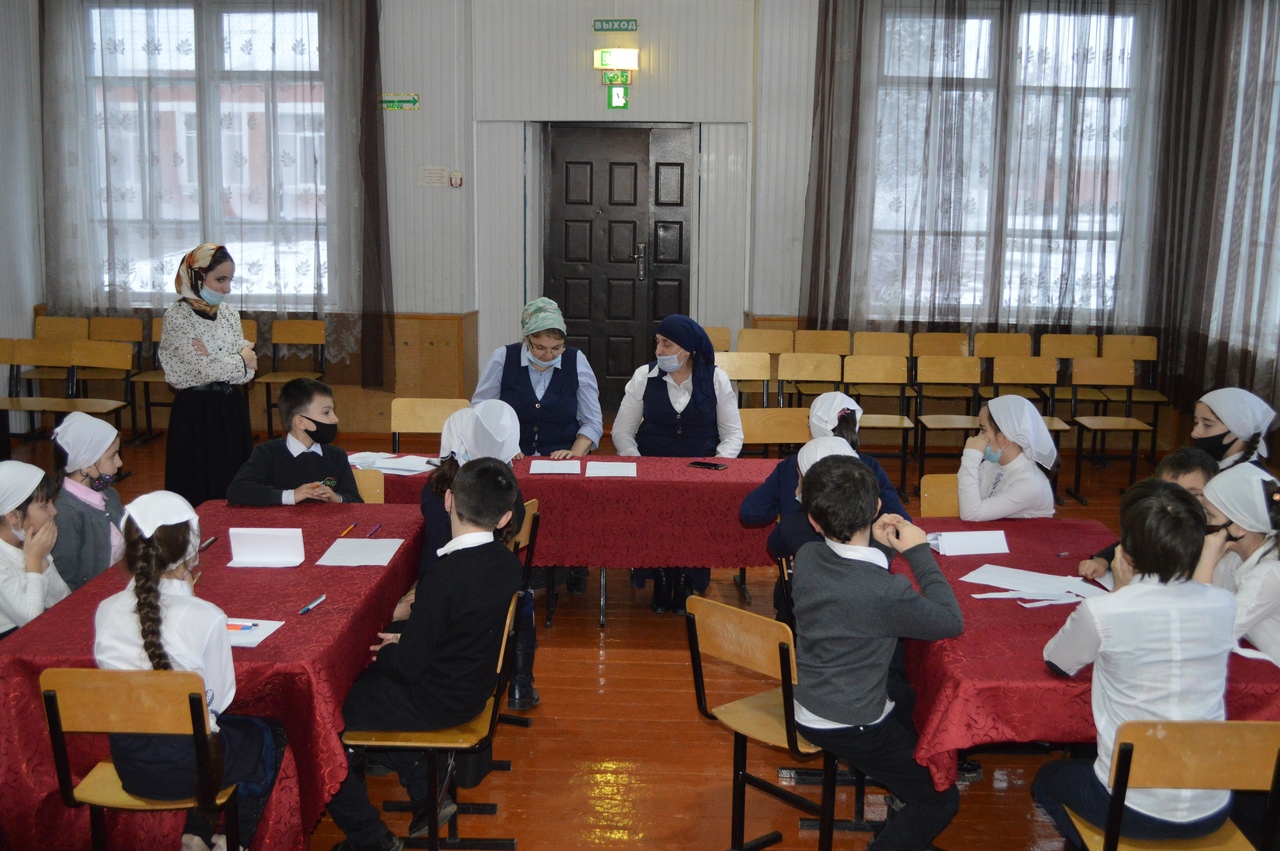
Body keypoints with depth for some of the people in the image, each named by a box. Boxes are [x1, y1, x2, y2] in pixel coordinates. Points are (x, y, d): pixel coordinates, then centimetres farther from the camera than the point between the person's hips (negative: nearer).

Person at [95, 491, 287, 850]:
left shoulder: (105, 612, -11)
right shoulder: (205, 618, -25)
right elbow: (218, 699, -12)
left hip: (128, 767, 5)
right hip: (188, 767, -5)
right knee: (269, 734, 26)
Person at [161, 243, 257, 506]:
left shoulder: (229, 313, 7)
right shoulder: (177, 315, -9)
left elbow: (247, 372, 0)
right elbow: (203, 370, -17)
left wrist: (214, 361, -15)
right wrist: (240, 360, -4)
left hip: (230, 407, 6)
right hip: (195, 409, -6)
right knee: (198, 490, 1)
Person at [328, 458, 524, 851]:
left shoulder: (443, 575, -31)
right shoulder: (507, 563, -7)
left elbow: (408, 666, -23)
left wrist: (384, 653, -2)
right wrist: (405, 640, 6)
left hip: (435, 703, -8)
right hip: (474, 686, 8)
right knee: (362, 686, 26)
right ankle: (427, 790, 24)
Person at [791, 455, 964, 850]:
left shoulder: (806, 557, -13)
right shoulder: (888, 592, -34)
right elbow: (952, 622, -16)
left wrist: (872, 542, 0)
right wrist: (919, 552, -11)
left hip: (809, 701, 7)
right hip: (849, 726, -7)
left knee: (914, 695, 32)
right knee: (940, 801, 10)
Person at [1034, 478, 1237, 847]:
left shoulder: (1103, 612, -19)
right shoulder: (1223, 605, -6)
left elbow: (1056, 661, 2)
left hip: (1134, 810, -4)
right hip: (1211, 810, 4)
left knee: (1047, 778, 29)